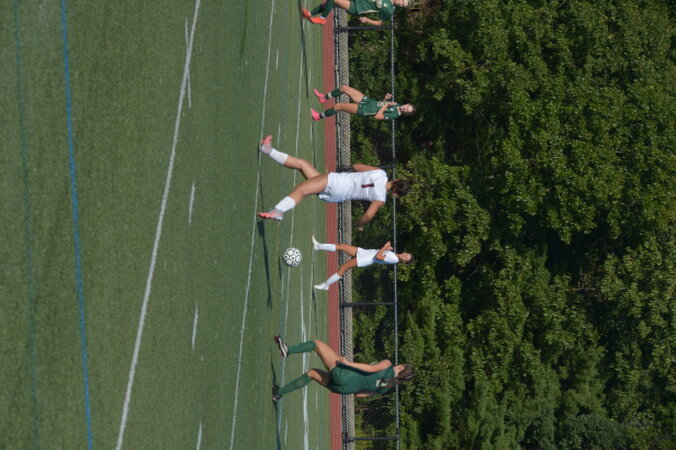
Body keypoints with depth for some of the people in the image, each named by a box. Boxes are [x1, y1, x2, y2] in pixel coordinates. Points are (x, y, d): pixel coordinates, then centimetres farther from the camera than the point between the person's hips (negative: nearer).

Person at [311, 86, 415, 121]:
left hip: (362, 110, -8)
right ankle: (324, 98, 28)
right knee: (344, 88, 6)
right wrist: (386, 98, -3)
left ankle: (318, 117, 10)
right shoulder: (397, 105, 2)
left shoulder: (395, 115, -22)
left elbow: (377, 116, -29)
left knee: (338, 106, -12)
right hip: (367, 100, 8)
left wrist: (386, 104, -25)